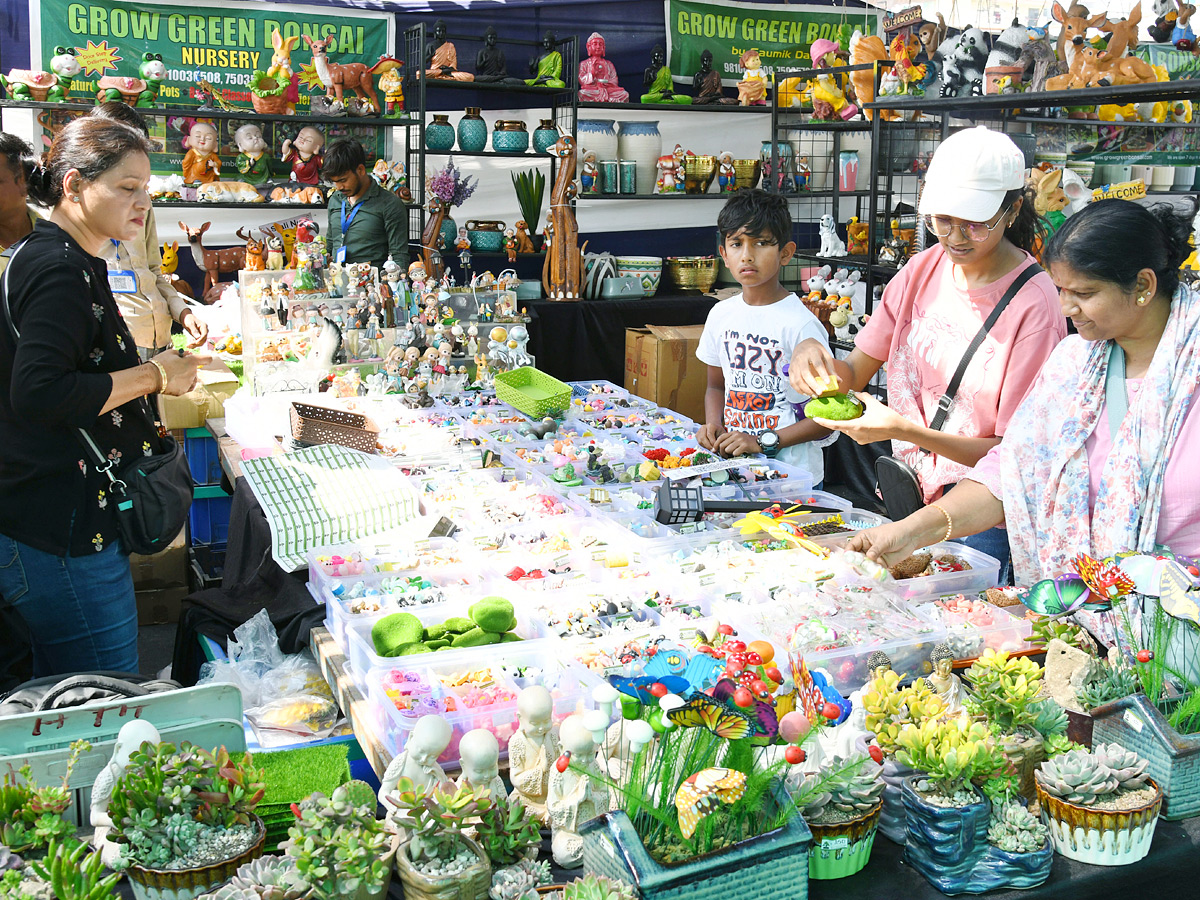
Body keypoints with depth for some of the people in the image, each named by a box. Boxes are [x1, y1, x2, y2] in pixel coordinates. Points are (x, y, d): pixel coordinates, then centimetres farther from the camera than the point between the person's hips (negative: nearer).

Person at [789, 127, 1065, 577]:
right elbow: (855, 373, 5)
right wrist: (813, 356, -18)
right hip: (908, 499, 5)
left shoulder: (1034, 305, -17)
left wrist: (906, 430, -29)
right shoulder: (924, 269, 1)